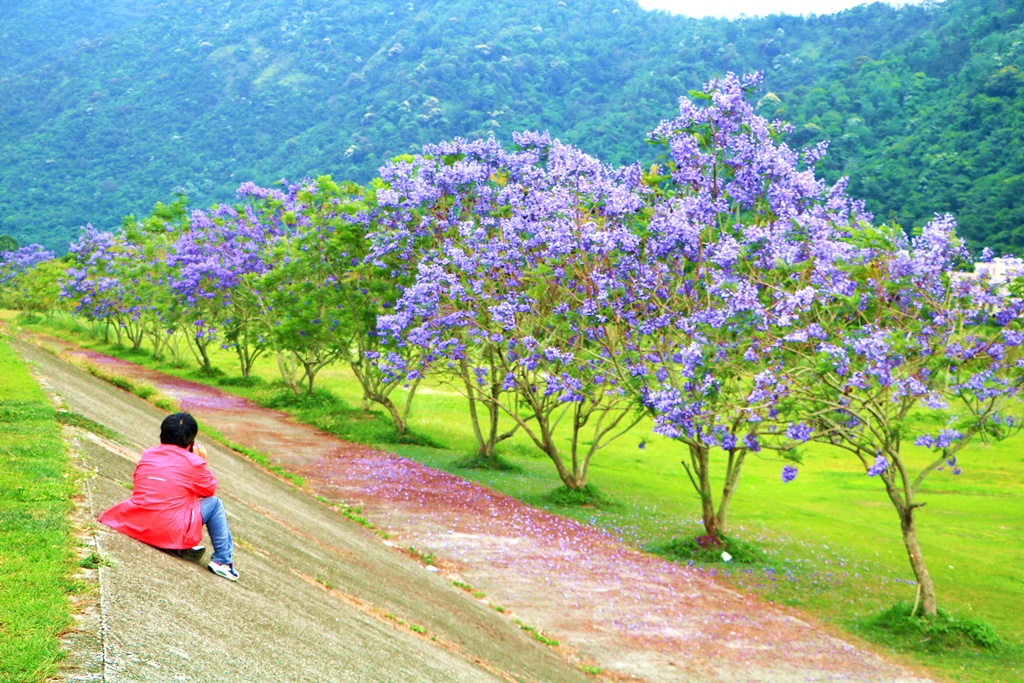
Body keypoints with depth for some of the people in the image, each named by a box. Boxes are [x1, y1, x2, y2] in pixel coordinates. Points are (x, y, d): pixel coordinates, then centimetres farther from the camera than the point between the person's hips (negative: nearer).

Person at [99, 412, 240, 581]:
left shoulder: (148, 455, 8)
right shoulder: (193, 462, -5)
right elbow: (210, 490, 9)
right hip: (171, 534, -6)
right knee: (214, 503, 13)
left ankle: (185, 547, 22)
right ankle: (222, 560, 15)